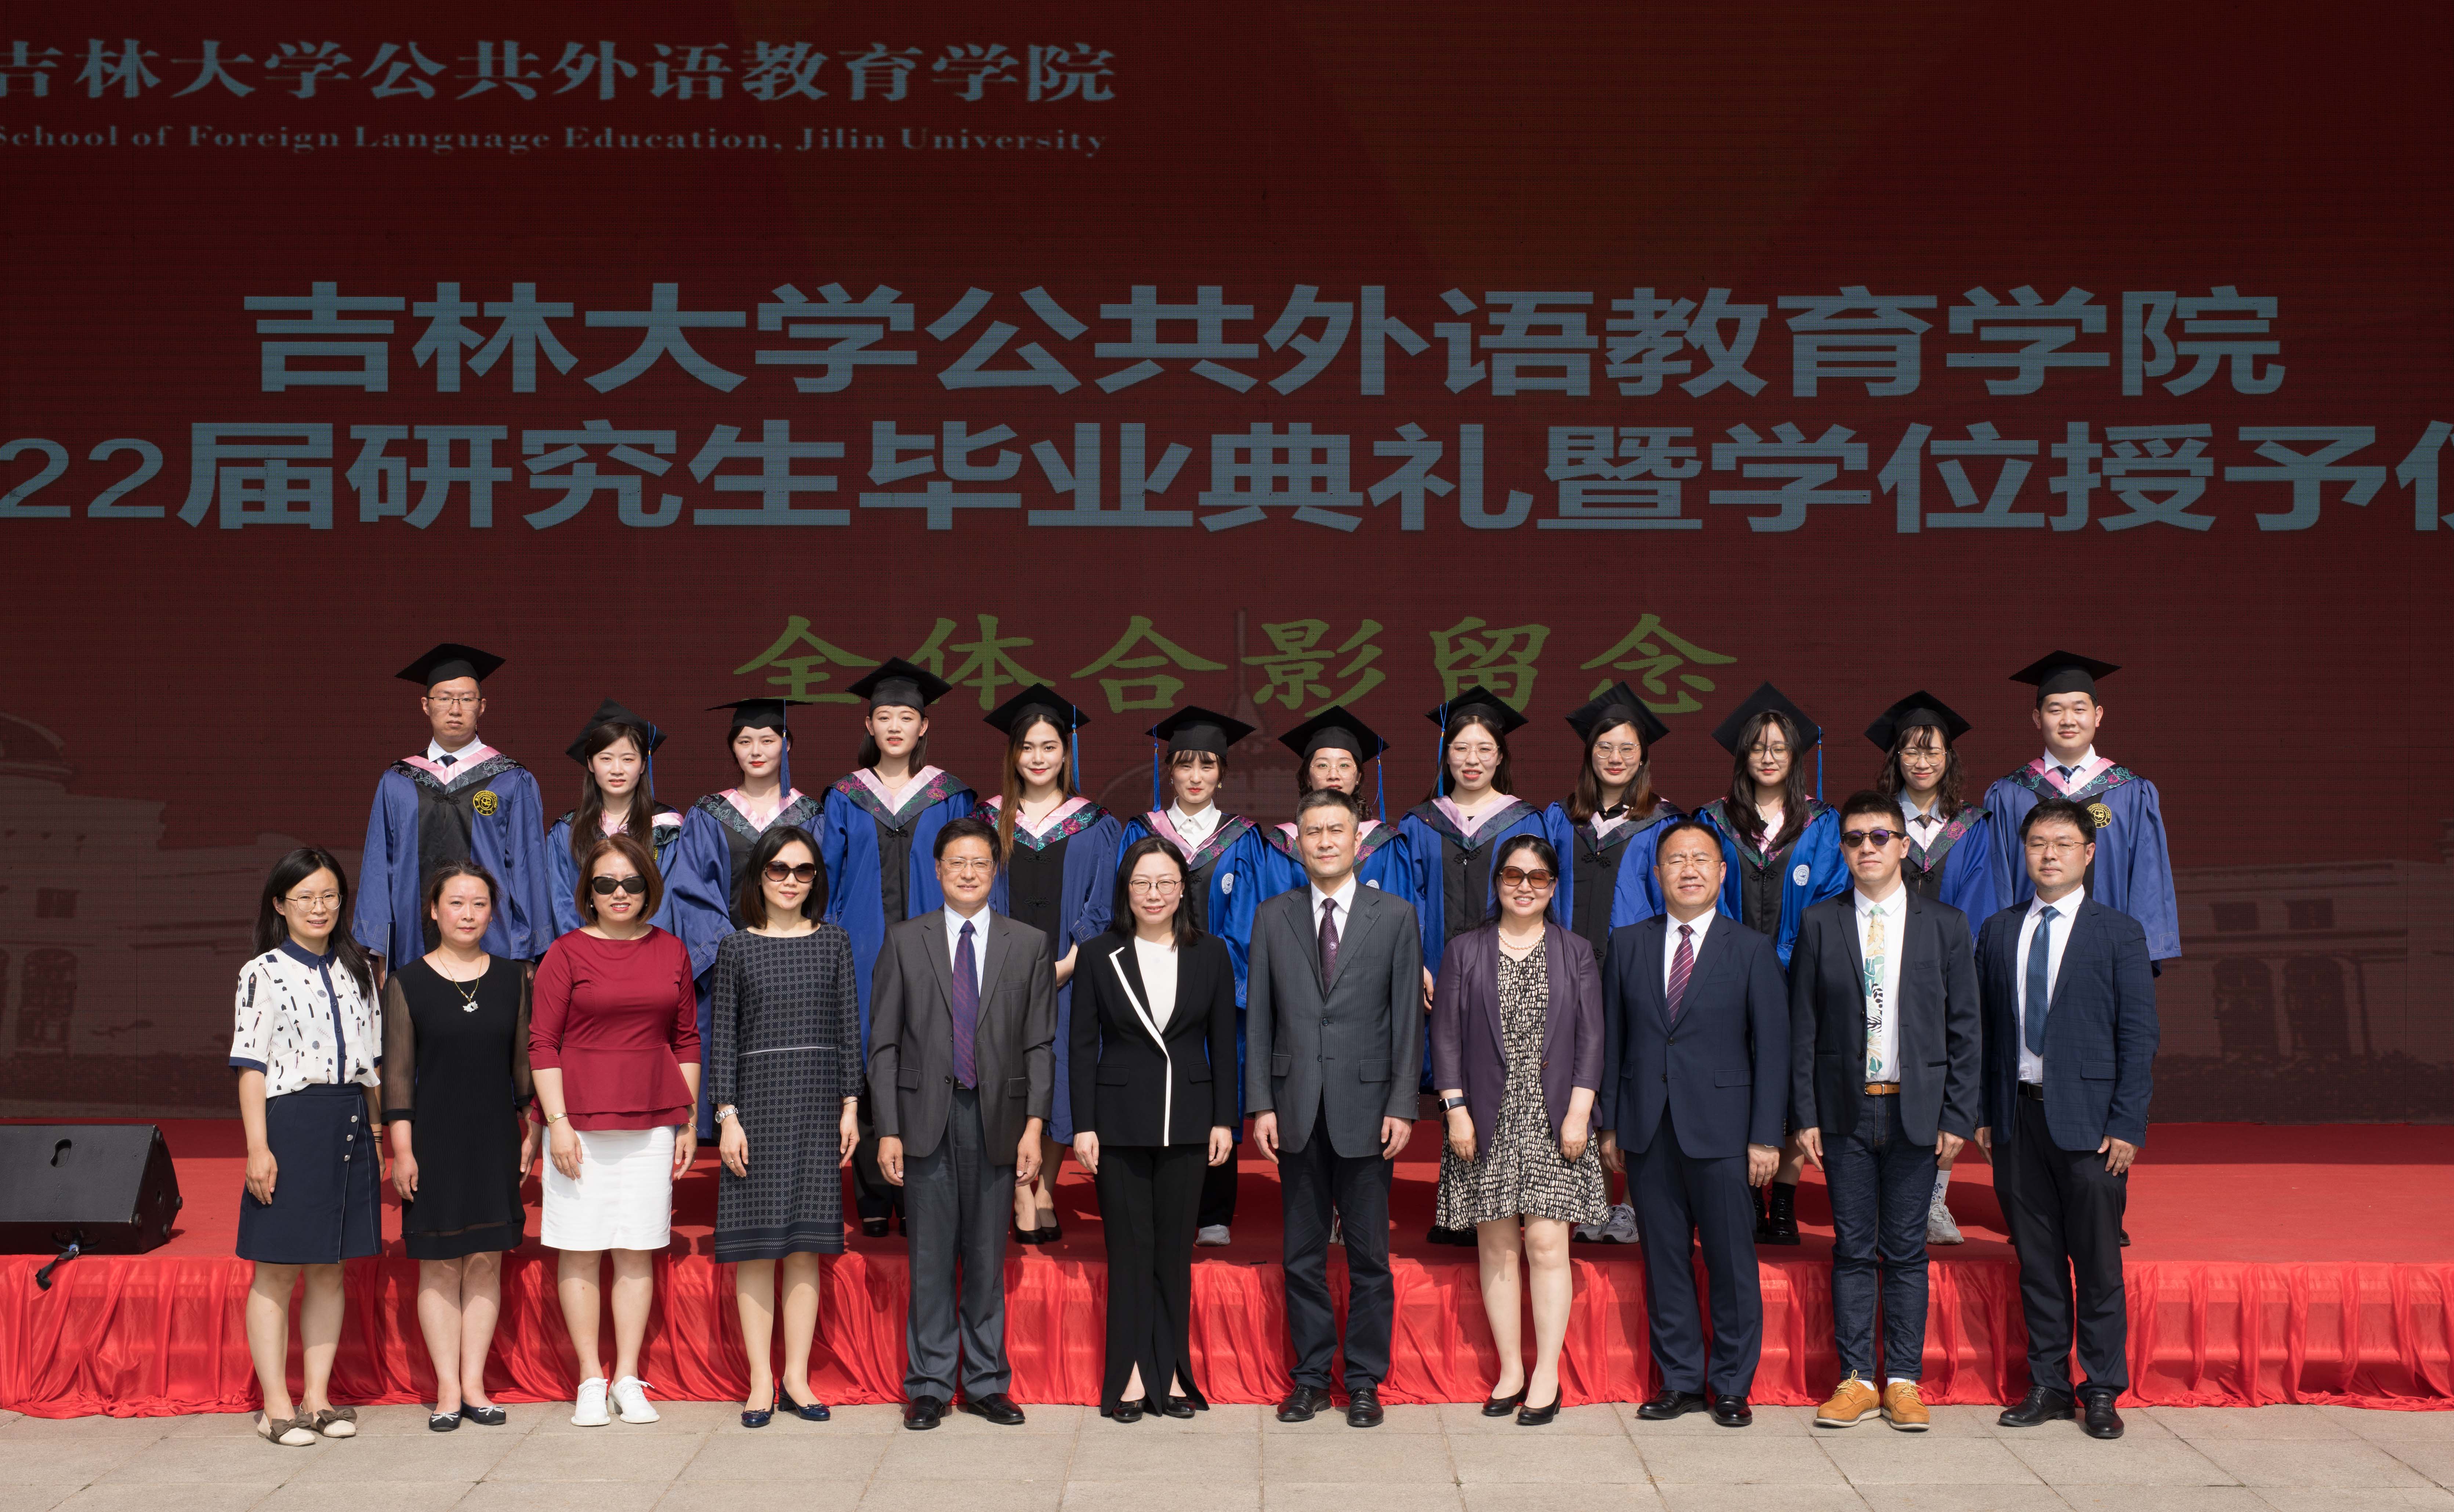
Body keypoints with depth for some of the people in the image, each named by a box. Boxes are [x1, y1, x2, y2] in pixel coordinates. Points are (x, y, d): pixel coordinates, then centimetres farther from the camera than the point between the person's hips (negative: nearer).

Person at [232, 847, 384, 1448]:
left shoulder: (357, 970, 12)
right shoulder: (263, 974, -2)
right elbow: (251, 1066, -6)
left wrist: (375, 1132, 10)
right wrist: (258, 1146, -12)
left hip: (350, 1124, 5)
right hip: (289, 1122, -5)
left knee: (329, 1268, 9)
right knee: (277, 1272, 1)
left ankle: (318, 1397, 17)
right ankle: (276, 1405, 7)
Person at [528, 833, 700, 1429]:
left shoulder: (671, 952, 8)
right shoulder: (567, 953, -2)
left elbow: (686, 1041, 13)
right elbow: (542, 1043, -3)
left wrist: (689, 1121, 10)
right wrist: (558, 1123, -10)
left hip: (651, 1122, 3)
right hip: (581, 1121, -2)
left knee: (638, 1252, 6)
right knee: (580, 1253, 3)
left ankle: (628, 1379, 14)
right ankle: (590, 1380, 13)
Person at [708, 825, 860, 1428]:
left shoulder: (833, 942, 7)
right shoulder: (737, 949, 3)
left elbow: (849, 1027, 7)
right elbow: (723, 1037, 1)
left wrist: (850, 1106, 2)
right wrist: (727, 1116, -6)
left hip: (817, 1103, 1)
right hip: (758, 1100, -1)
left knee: (806, 1243, 3)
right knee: (756, 1243, 0)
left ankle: (797, 1377, 11)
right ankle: (761, 1382, 8)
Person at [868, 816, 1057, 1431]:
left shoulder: (1029, 944, 7)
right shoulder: (904, 941, 6)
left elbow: (1040, 1045, 5)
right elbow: (884, 1044, 4)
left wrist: (1034, 1125, -5)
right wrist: (888, 1131, -4)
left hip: (996, 1119, 1)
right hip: (927, 1117, -1)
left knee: (988, 1258, 7)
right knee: (930, 1258, 3)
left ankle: (986, 1384, 17)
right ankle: (929, 1386, 13)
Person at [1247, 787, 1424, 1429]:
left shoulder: (1395, 916, 2)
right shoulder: (1273, 917, 7)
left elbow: (1408, 1019, 0)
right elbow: (1258, 1017, 6)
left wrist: (1402, 1106, -6)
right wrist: (1261, 1104, -1)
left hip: (1366, 1107, -2)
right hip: (1297, 1109, 2)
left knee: (1369, 1253, 5)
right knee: (1303, 1254, 8)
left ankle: (1364, 1382, 16)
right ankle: (1311, 1377, 19)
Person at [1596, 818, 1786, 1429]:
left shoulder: (1752, 950, 3)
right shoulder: (1627, 944, 9)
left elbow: (1772, 1048, 0)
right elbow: (1611, 1039, 10)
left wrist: (1766, 1137, -6)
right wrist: (1609, 1124, 5)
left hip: (1721, 1131, -2)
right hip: (1648, 1131, 2)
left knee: (1732, 1263, 2)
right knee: (1664, 1260, 8)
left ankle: (1732, 1385, 15)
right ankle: (1679, 1380, 19)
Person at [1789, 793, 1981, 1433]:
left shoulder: (1945, 924, 4)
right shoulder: (1819, 923, 4)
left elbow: (1964, 1027, 4)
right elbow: (1803, 1026, 4)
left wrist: (1958, 1114, -3)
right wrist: (1805, 1115, -2)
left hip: (1916, 1110, 0)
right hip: (1845, 1111, 0)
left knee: (1906, 1253, 5)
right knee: (1852, 1250, 5)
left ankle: (1904, 1381, 14)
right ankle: (1857, 1380, 13)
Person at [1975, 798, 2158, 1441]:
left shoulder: (2119, 933, -1)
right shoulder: (1998, 932, 10)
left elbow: (2138, 1037, -3)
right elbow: (1986, 1030, 11)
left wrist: (2126, 1125, -9)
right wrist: (1983, 1112, 6)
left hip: (2088, 1120, -3)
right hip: (2018, 1117, 3)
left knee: (2099, 1263, 3)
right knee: (2037, 1261, 10)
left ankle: (2102, 1391, 14)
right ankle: (2048, 1384, 20)